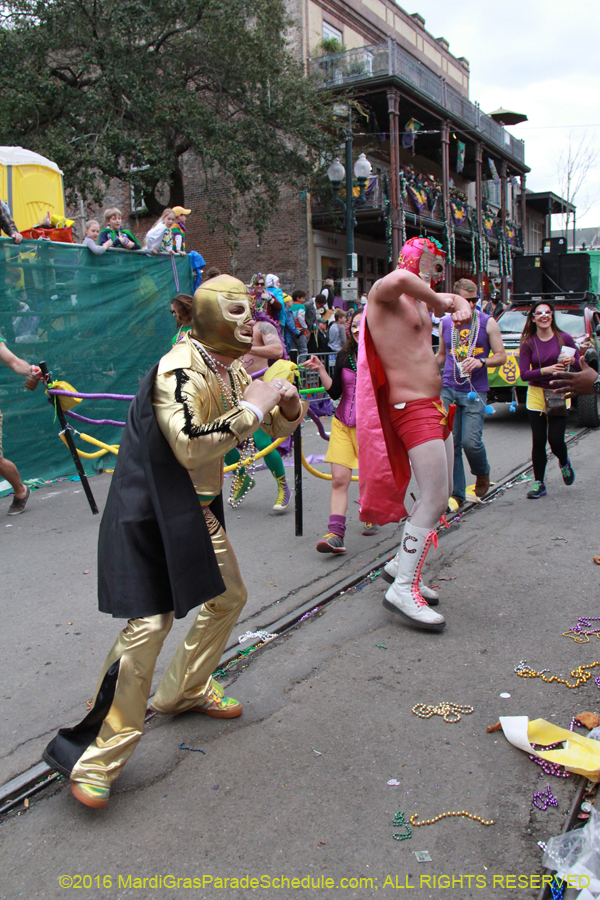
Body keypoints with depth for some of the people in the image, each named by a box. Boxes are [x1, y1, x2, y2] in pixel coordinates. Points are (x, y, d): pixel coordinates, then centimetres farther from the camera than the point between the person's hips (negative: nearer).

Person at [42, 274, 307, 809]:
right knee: (150, 623, -14)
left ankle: (184, 691, 41)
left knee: (228, 598, 18)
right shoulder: (178, 369, -21)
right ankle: (96, 759, 1)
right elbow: (190, 446, -35)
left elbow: (279, 427, 16)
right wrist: (250, 410, -26)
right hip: (149, 512, -9)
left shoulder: (233, 372, 7)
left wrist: (287, 406, -6)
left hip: (197, 512, 10)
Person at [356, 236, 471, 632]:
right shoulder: (383, 292, -9)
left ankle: (402, 563, 27)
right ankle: (403, 589, -9)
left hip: (434, 406, 10)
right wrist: (436, 299, -17)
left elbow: (452, 299, 37)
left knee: (441, 496, 14)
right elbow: (400, 278, -35)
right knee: (434, 498, -15)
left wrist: (460, 306, 12)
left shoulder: (418, 298, 19)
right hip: (413, 407, -10)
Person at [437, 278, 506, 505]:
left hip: (475, 391, -3)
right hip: (448, 389, 3)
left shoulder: (488, 323, 3)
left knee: (471, 441, -12)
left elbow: (501, 356, 2)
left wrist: (481, 361, -16)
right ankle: (456, 494, 8)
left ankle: (482, 473, 21)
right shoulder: (445, 323, 11)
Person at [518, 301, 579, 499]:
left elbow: (580, 366, 2)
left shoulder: (564, 338, -3)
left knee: (555, 440, -5)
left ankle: (564, 463, 30)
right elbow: (524, 373, -10)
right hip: (536, 396, 1)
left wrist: (572, 361, -20)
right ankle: (539, 483, 14)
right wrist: (546, 370, -23)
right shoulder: (528, 343, -3)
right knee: (538, 441, 1)